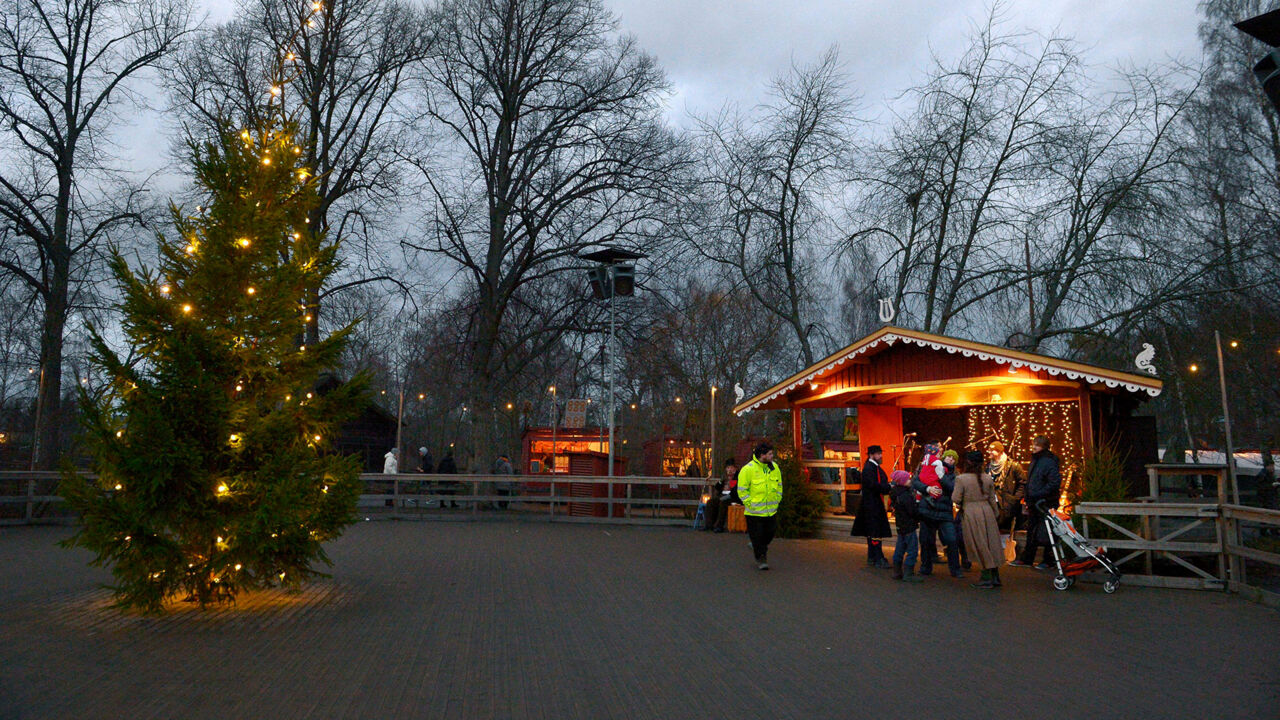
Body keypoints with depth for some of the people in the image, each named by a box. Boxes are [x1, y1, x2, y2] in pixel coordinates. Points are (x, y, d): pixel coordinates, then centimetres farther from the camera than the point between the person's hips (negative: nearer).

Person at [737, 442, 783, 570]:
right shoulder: (748, 469, -16)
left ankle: (760, 548, 40)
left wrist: (777, 500, 8)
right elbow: (742, 490, -10)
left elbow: (779, 485, 16)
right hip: (754, 511, -5)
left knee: (771, 531, 12)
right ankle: (761, 559, 17)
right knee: (757, 535, 1)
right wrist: (750, 504, -13)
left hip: (771, 510, 5)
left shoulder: (774, 467, 3)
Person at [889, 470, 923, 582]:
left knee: (900, 549, 15)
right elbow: (913, 511, -20)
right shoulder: (905, 495, -21)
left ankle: (897, 572, 21)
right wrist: (918, 505, -5)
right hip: (909, 526, -10)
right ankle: (908, 574, -3)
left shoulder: (896, 494, 9)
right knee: (912, 549, -4)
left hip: (901, 525, 10)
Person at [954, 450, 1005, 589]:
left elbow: (956, 499, -13)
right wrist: (994, 515, 20)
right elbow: (992, 499, 9)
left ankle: (986, 578, 8)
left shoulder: (961, 479, -13)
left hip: (971, 513, -4)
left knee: (980, 546, 3)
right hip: (987, 511, 5)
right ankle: (995, 577, 19)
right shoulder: (988, 478, 3)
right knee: (991, 543, 13)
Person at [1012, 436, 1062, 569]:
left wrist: (1038, 494, -20)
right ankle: (1026, 559, 21)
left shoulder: (1049, 462, -15)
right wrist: (1028, 497, 16)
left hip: (1046, 503, -9)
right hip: (1034, 503, 9)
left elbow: (1055, 483, -21)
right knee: (1031, 531, 14)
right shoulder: (1035, 460, 14)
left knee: (1045, 532, -1)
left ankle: (1048, 561, 10)